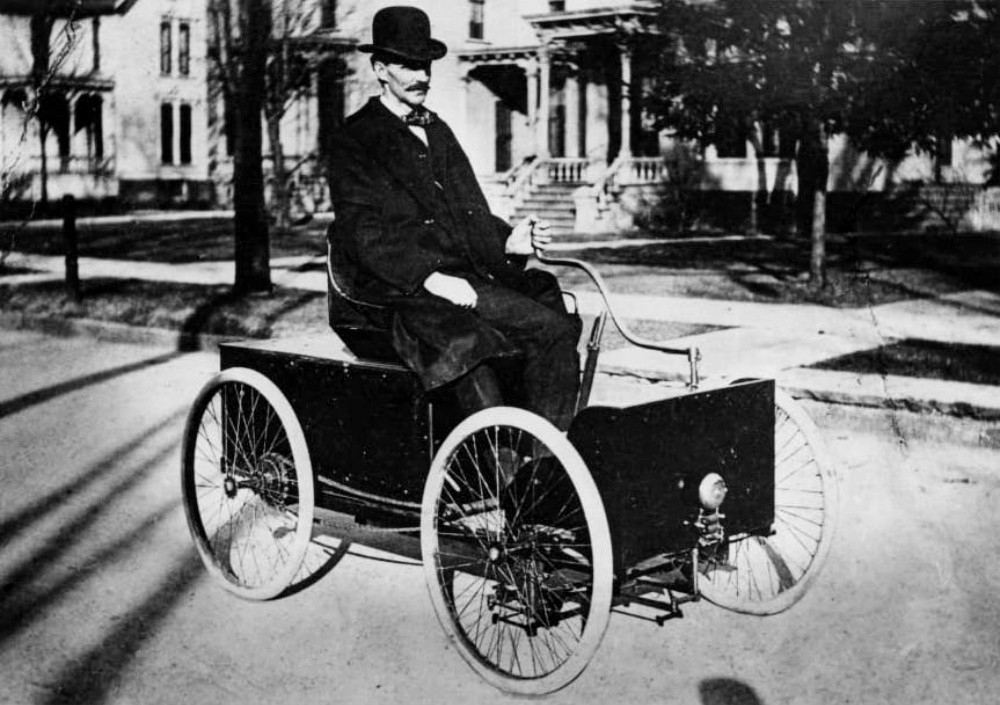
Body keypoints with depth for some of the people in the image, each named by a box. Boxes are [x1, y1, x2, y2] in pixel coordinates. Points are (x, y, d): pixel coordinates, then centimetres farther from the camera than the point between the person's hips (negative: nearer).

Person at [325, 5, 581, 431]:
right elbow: (363, 232, -10)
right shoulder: (355, 140, 3)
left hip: (467, 275, 6)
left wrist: (507, 240, 2)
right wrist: (431, 278, -23)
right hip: (403, 288, -6)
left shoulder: (437, 131, 26)